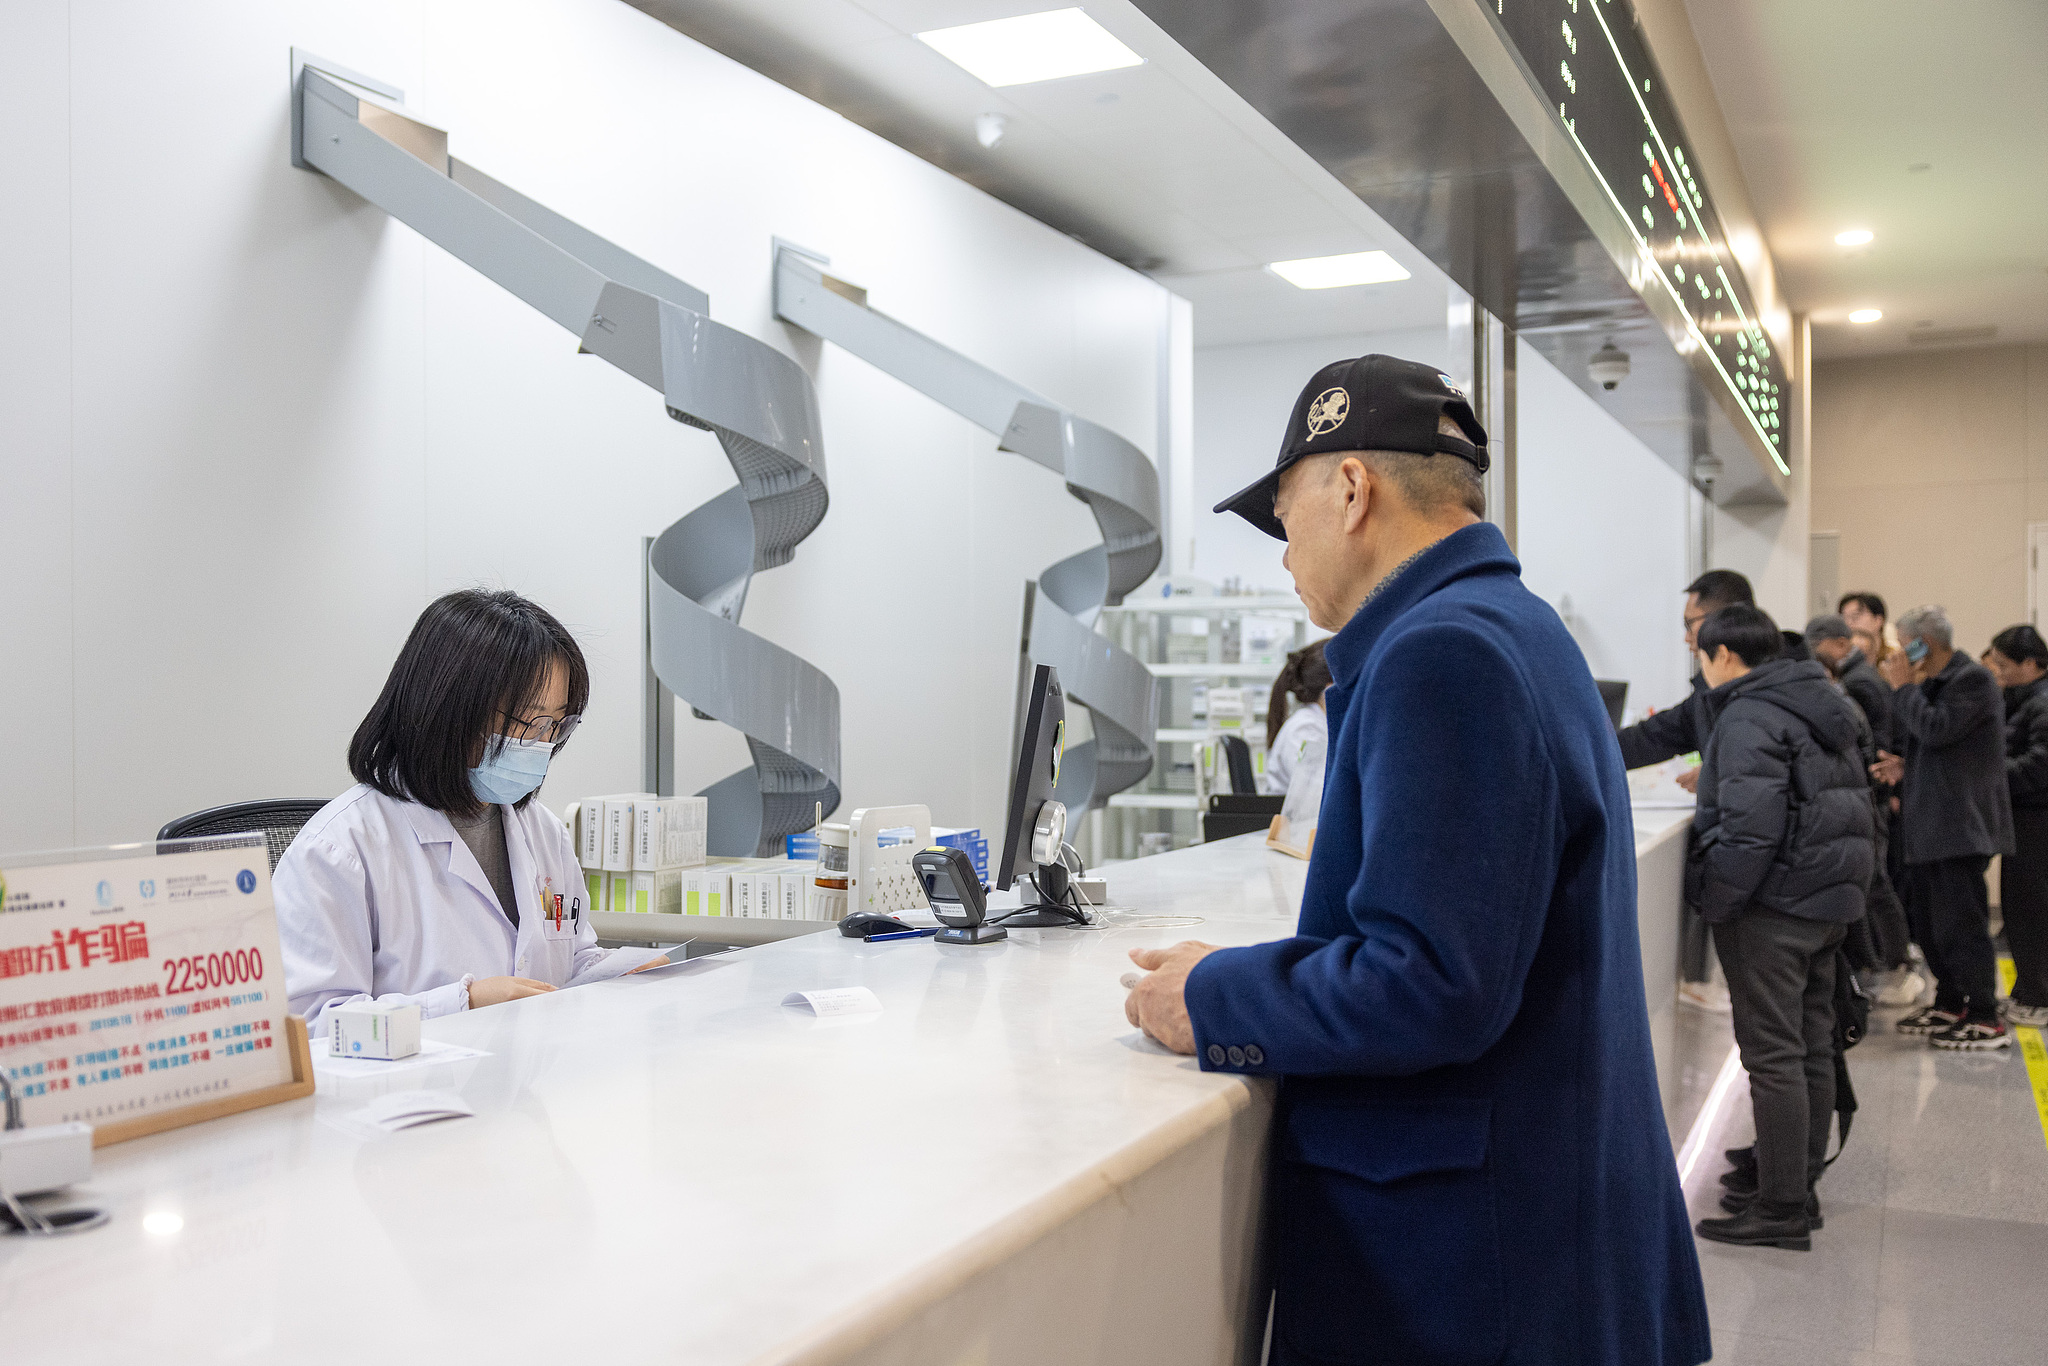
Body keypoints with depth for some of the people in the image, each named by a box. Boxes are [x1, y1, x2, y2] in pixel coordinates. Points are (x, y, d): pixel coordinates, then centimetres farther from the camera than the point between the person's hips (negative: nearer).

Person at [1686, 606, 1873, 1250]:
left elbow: (1750, 826, -23)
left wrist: (1715, 904, -17)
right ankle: (1800, 1187, 25)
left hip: (1772, 906, -10)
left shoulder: (1749, 717, -15)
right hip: (1829, 904, 10)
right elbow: (1856, 804, 21)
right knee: (1811, 1048, 15)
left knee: (1773, 1055, -5)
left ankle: (1782, 1210, 0)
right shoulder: (1821, 705, 16)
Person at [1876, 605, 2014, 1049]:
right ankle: (1950, 1005, 28)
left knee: (1960, 923, -7)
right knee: (1926, 919, 16)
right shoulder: (1933, 683, 17)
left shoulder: (1972, 679, -12)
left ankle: (1985, 1020, -1)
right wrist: (1907, 766, 3)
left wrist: (1903, 687, -13)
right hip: (1928, 824, 10)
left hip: (1960, 824, -10)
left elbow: (1936, 729, -23)